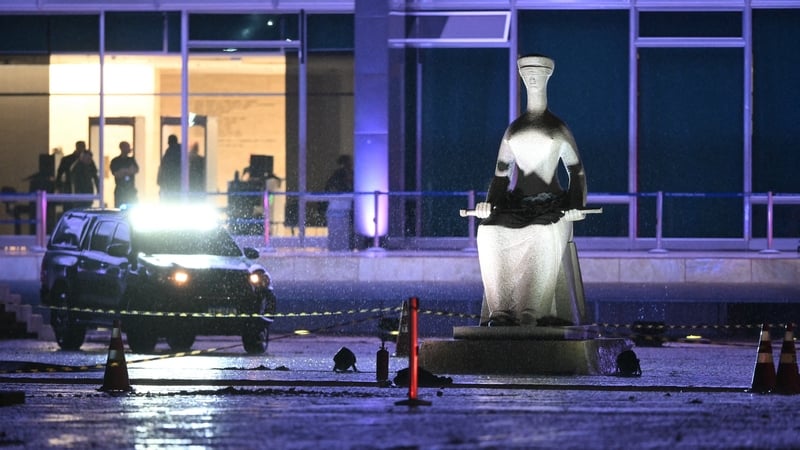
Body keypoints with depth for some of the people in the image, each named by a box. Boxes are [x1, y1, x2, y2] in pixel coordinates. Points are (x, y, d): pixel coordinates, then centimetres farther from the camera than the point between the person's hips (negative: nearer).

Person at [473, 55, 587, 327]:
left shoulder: (559, 130, 8)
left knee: (544, 233, -39)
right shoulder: (513, 131, 18)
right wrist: (489, 203, 1)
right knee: (489, 232, -30)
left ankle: (533, 312, -40)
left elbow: (577, 172, 9)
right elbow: (501, 175, 18)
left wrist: (577, 205, -7)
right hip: (516, 207, 3)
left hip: (551, 207, -3)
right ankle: (501, 311, -32)